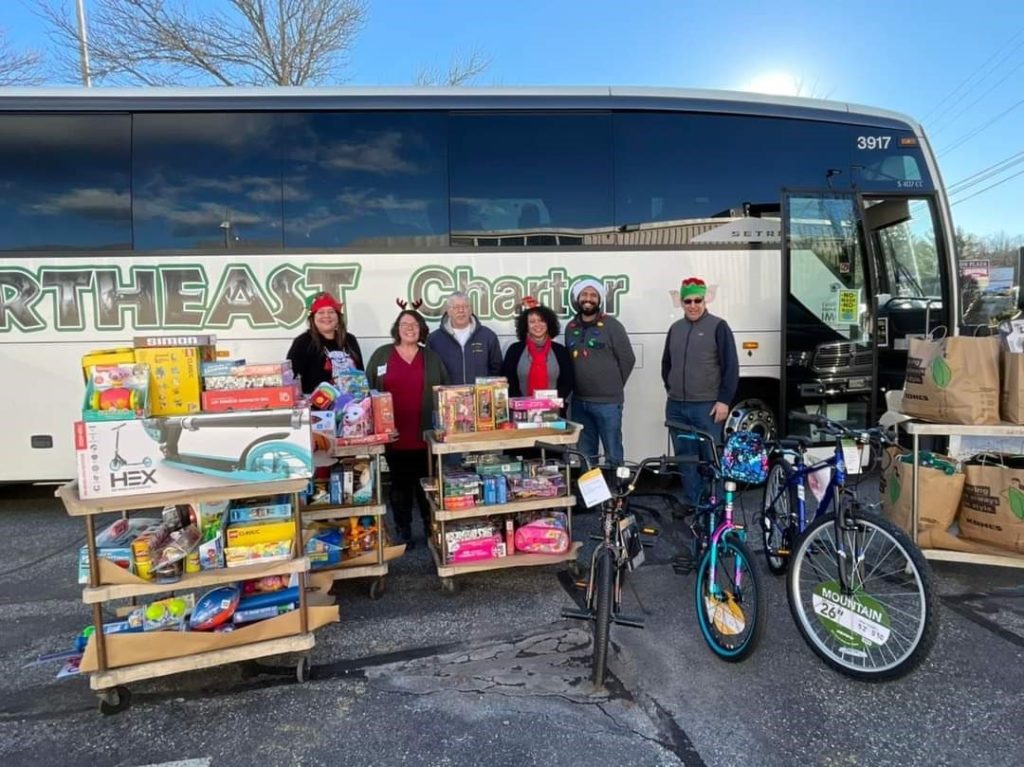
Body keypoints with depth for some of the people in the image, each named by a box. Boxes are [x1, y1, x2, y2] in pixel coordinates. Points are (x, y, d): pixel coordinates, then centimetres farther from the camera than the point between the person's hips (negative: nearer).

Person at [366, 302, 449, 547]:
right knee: (400, 483, 9)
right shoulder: (381, 355, 5)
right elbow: (368, 390, 5)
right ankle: (402, 531, 19)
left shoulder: (432, 357, 8)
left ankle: (431, 528, 20)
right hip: (394, 435, 0)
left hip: (425, 434, 0)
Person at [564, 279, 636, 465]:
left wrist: (614, 386, 3)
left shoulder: (612, 326, -5)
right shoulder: (571, 327, 9)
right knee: (584, 454, 15)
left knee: (613, 453, 3)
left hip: (608, 401, -5)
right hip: (578, 401, 5)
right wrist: (578, 384, 10)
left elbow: (628, 359, -2)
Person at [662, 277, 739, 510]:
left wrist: (724, 400, -13)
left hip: (707, 407, -5)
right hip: (676, 407, 6)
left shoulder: (718, 327, -4)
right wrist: (672, 389, 14)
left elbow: (731, 366, -8)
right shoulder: (675, 328, 13)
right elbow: (666, 363, 24)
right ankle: (691, 503, 22)